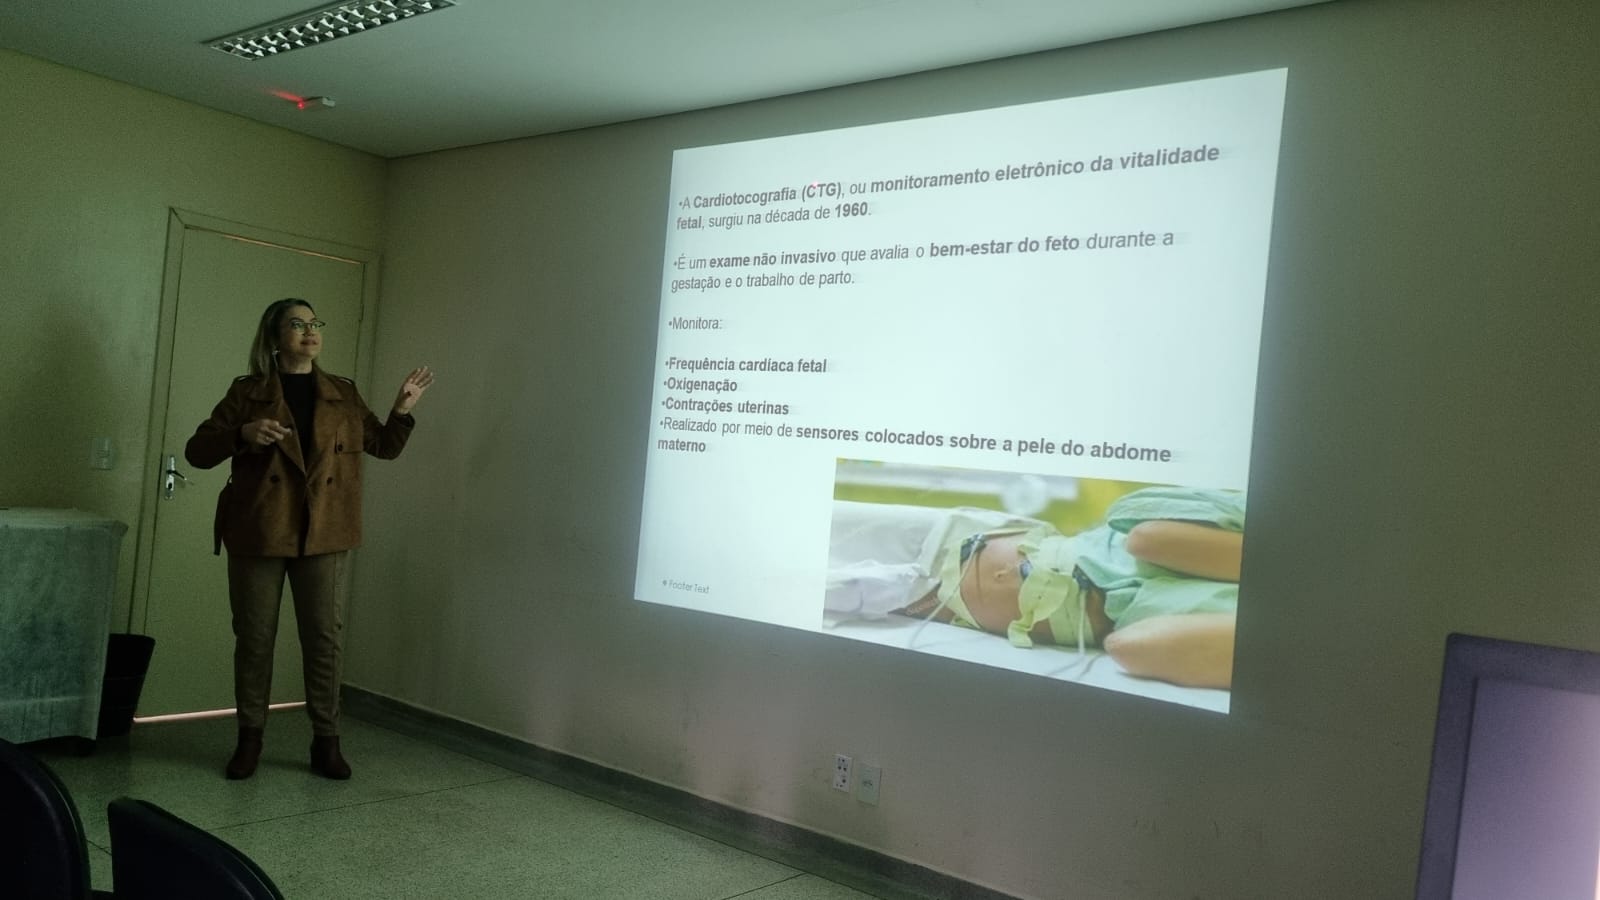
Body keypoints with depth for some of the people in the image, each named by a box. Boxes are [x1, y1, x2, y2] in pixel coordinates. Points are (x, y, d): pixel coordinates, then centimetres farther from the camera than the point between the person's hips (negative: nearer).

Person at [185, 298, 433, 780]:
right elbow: (197, 451, 0)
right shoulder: (247, 392, 3)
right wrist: (242, 434, -18)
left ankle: (326, 742, 12)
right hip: (258, 532, -1)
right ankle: (250, 738, 20)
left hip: (323, 535, 1)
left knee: (325, 638, 2)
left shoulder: (343, 395, 10)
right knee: (254, 638, 6)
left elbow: (385, 446, 16)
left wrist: (402, 409, -2)